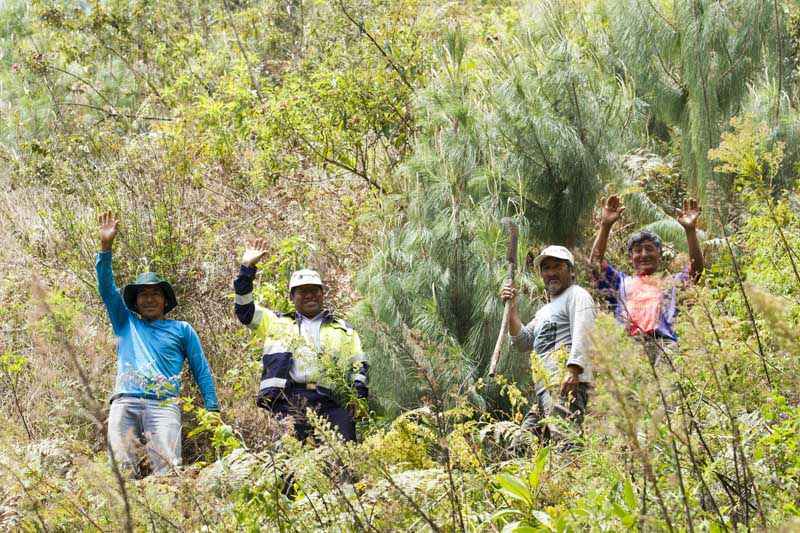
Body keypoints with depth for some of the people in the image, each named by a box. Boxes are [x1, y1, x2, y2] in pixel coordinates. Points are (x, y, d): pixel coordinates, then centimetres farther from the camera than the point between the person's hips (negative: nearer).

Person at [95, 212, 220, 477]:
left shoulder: (181, 329, 22)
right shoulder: (126, 323, 27)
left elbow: (202, 372, 18)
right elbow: (106, 288, 17)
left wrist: (213, 412, 7)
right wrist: (106, 247, 4)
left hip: (163, 404, -2)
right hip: (124, 403, 2)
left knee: (167, 470, -21)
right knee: (122, 470, -14)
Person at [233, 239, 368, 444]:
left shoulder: (344, 329, 26)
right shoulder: (277, 323, 25)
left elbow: (359, 365, 22)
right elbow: (244, 309, 21)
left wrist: (358, 394, 4)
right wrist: (247, 268, 14)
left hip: (332, 403, 1)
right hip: (290, 401, -1)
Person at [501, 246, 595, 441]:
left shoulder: (576, 295, 4)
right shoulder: (545, 310, 33)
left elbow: (582, 335, -12)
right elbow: (522, 342, 26)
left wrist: (572, 370, -26)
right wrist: (512, 309, 16)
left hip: (566, 383, -10)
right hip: (545, 387, 10)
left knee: (562, 438, -25)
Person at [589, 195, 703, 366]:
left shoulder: (673, 282, 31)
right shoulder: (621, 283, 33)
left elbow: (696, 267, 14)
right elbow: (596, 262, 19)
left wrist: (690, 230, 2)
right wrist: (605, 226, 6)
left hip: (663, 341, -1)